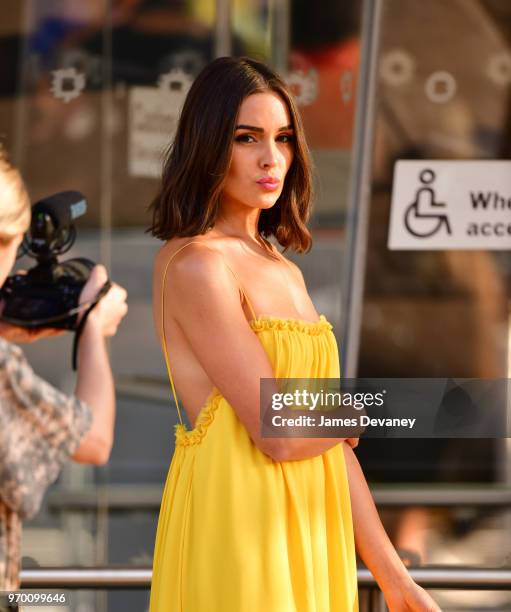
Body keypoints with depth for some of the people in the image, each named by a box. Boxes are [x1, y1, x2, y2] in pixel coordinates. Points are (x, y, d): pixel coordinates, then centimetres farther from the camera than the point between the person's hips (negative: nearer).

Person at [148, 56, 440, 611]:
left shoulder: (284, 272, 13)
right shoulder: (195, 264, -13)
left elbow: (331, 441, 13)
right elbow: (278, 434, -18)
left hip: (309, 539, 8)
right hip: (234, 532, -8)